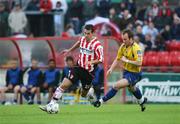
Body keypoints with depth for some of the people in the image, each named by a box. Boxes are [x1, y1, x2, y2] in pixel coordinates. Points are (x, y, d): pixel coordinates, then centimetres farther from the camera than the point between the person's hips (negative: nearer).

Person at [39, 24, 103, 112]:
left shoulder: (97, 45, -16)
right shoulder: (82, 39, 2)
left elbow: (100, 60, -15)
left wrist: (91, 62, -32)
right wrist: (69, 50, 33)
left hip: (89, 72, -4)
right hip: (78, 67, 4)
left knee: (84, 94, 10)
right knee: (64, 85, -12)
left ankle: (90, 91, 48)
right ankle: (51, 105, -11)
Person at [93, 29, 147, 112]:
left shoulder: (136, 48, -26)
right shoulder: (123, 46, -4)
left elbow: (139, 63, -34)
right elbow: (117, 59, 6)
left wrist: (127, 60, -31)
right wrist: (111, 69, -7)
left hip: (134, 74, -9)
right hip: (126, 71, 9)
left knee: (117, 85, -24)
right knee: (131, 88, 33)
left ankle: (102, 101, -18)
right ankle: (142, 101, 59)